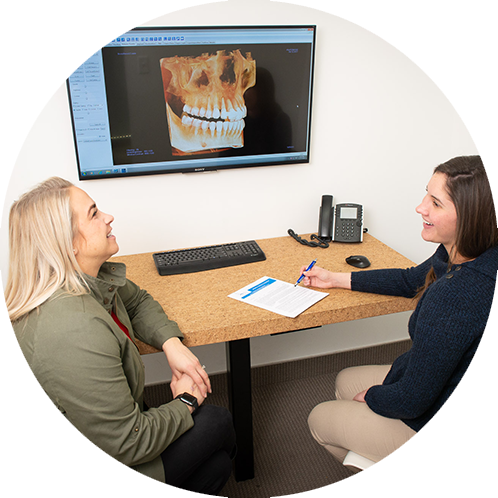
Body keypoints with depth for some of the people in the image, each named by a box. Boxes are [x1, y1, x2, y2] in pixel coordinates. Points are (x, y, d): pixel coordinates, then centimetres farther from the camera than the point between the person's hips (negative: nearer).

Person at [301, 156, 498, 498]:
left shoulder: (454, 297, -38)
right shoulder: (469, 256, -8)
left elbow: (411, 401, -27)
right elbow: (412, 280, 12)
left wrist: (372, 396, -5)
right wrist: (336, 279, 14)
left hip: (459, 447, -9)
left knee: (321, 419, 9)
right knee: (346, 381, 23)